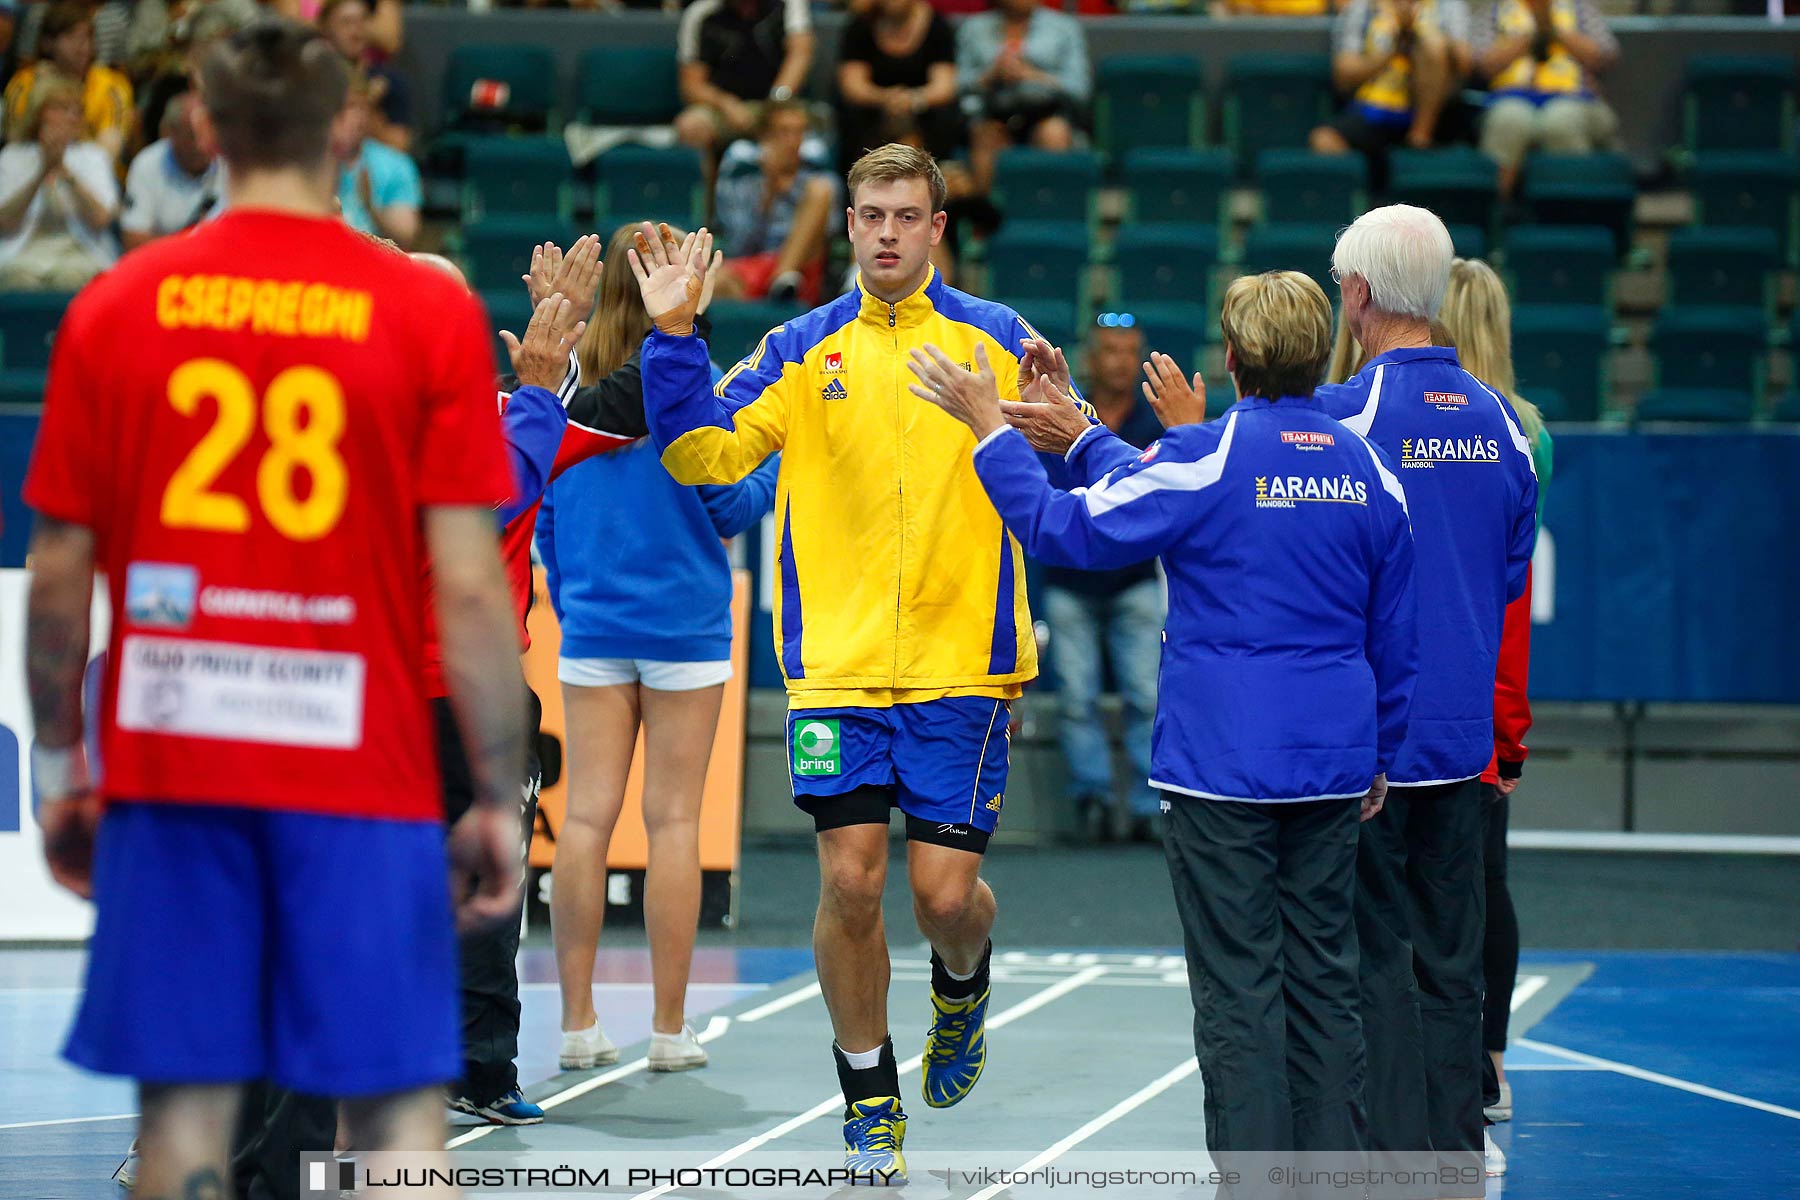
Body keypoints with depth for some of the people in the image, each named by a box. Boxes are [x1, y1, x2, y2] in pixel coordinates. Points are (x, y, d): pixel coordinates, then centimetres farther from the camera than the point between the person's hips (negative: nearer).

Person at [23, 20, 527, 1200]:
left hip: (166, 760, 2)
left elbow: (59, 572, 6)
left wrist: (59, 771, 16)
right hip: (361, 769, -2)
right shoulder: (432, 313, -2)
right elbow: (471, 587, -6)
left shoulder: (115, 308, 3)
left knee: (186, 1102, 6)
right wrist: (501, 800, 1)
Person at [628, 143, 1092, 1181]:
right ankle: (870, 1098, 14)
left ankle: (963, 986, 33)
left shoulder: (996, 341, 4)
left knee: (946, 893, -4)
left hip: (961, 666, -1)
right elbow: (704, 452, 1)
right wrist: (675, 336, -9)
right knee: (851, 881, -5)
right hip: (837, 664, 1)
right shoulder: (805, 350, 7)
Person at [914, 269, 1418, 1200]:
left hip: (1223, 770, -5)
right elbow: (1397, 636, 14)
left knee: (1238, 987, -3)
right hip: (1333, 767, 5)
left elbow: (1065, 528, -4)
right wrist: (1377, 757, 24)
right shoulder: (1369, 468, 6)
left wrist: (990, 426, 6)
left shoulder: (1206, 457, -11)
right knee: (1325, 981, 11)